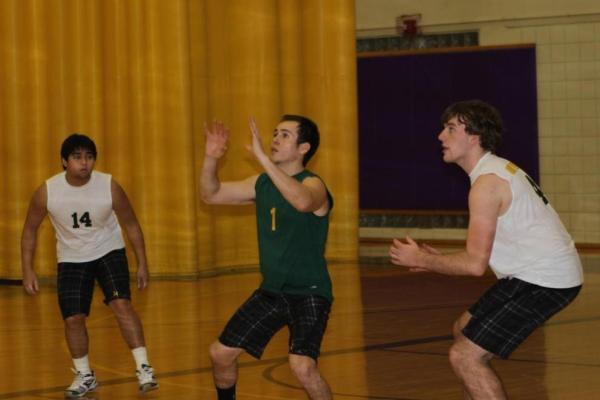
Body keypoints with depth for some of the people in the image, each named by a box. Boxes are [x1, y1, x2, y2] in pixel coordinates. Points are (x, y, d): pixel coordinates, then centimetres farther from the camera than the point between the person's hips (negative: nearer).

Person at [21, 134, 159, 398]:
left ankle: (143, 368, -13)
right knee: (73, 318, -2)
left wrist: (142, 264, -4)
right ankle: (84, 376, 20)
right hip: (72, 259, 1)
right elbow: (30, 230, -4)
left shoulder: (109, 187, -21)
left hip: (109, 252, -1)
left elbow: (131, 225, -6)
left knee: (121, 304, -20)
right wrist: (27, 270, -8)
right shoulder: (47, 192, -20)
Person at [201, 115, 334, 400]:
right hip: (271, 291, 7)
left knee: (302, 366, -26)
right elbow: (211, 194, 10)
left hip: (309, 293, -7)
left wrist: (263, 158, -45)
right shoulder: (262, 184, 5)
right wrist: (211, 158, -9)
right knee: (220, 353, 10)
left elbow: (302, 201, -42)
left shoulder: (313, 184, -17)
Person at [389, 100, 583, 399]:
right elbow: (487, 252, 17)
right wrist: (436, 260, 15)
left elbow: (476, 264, -20)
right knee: (463, 330, 23)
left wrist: (421, 259, -7)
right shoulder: (500, 169, 14)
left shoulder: (487, 183, -18)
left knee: (464, 356, -13)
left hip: (544, 279, -11)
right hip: (539, 271, 11)